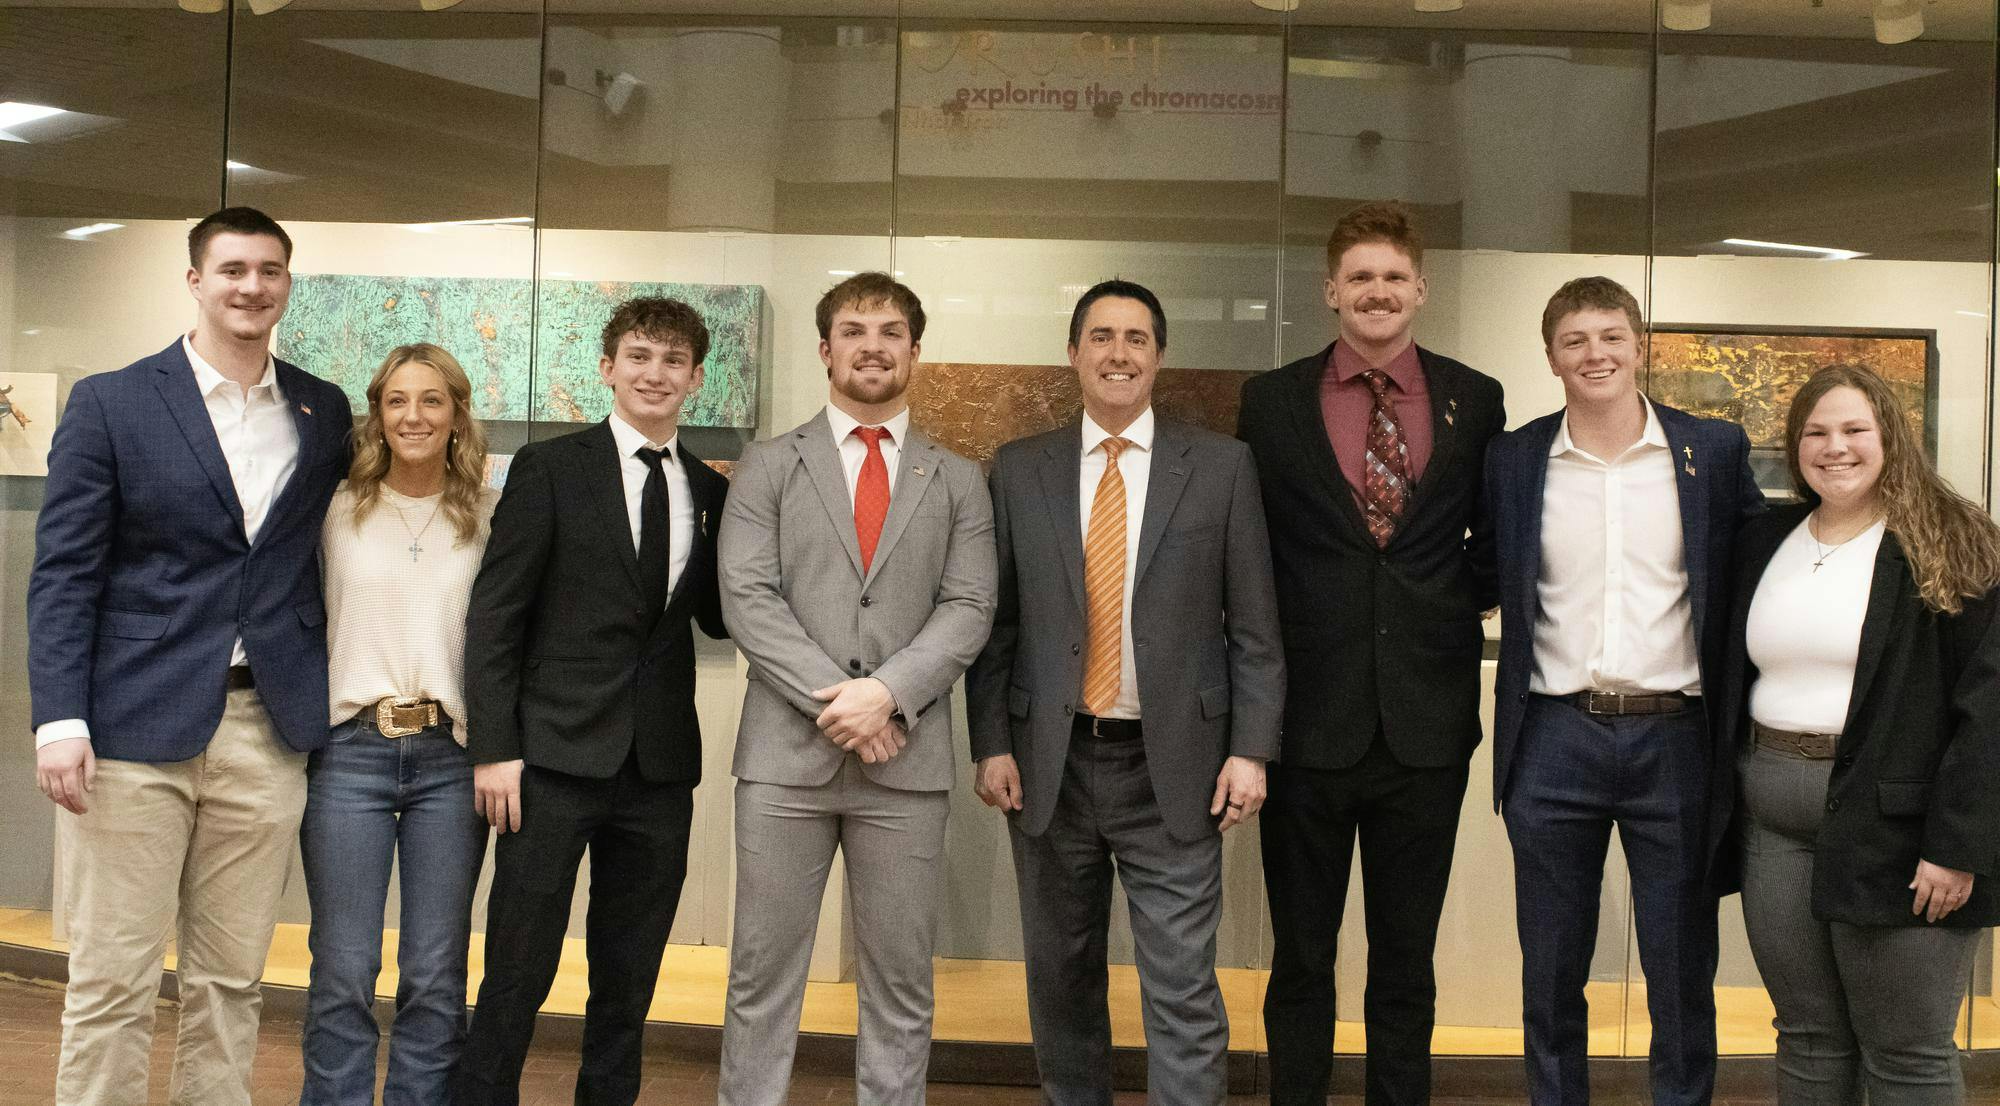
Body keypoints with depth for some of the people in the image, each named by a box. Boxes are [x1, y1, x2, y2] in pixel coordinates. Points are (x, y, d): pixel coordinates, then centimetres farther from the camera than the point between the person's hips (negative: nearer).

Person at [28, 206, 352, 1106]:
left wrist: (326, 703, 8)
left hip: (269, 729, 3)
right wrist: (60, 720, -12)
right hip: (136, 726, -3)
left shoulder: (324, 412, 10)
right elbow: (63, 574, -3)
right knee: (110, 982, 2)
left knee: (231, 981, 10)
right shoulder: (111, 403, 0)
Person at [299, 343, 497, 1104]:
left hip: (452, 755, 0)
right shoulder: (338, 512, 7)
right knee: (343, 970, 2)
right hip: (350, 749, 0)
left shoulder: (491, 516, 6)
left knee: (436, 975, 5)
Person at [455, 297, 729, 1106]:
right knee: (518, 976, 1)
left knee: (628, 983, 12)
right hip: (557, 756, -3)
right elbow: (494, 614, -4)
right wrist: (493, 749, -10)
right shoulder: (549, 469, -1)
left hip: (659, 766, 4)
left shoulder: (711, 489, 9)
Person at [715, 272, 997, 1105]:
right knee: (762, 974, 5)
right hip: (786, 753, -1)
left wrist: (887, 692, -14)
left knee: (901, 982, 8)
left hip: (908, 757, 1)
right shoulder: (767, 468, 7)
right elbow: (746, 598, -3)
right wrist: (830, 697, -14)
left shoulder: (958, 483, 11)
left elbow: (968, 609, 1)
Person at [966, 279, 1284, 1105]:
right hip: (1051, 763, 2)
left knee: (1183, 991, -2)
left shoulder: (1222, 465, 2)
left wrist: (1251, 749, -5)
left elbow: (1253, 625, 1)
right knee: (1061, 977, 14)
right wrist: (991, 744, -1)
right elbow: (994, 621, 6)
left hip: (1173, 766, -2)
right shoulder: (1019, 470, 6)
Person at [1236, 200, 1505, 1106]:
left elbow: (1492, 546, 13)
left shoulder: (1476, 400, 5)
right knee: (1300, 962, 10)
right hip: (1309, 717, -1)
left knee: (1407, 965, 12)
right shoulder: (1272, 401, 3)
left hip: (1427, 723, 1)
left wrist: (1451, 605, -1)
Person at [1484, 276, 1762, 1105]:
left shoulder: (1715, 451, 2)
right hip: (1554, 740, 1)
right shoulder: (1511, 460, 3)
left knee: (1681, 971, 10)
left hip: (1674, 736, 0)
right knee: (1550, 973, 11)